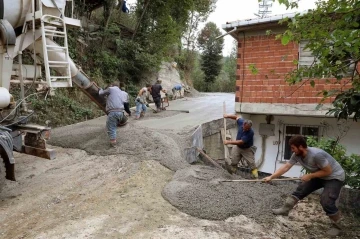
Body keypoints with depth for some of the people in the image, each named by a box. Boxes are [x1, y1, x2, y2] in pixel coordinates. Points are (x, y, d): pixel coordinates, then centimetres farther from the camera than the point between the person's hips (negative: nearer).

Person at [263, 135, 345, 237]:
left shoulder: (316, 155, -37)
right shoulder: (296, 155, -14)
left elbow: (328, 171, -28)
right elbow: (285, 167, -10)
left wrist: (310, 176, -25)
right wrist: (271, 177, -13)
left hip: (334, 177, -7)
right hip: (319, 176, 8)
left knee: (326, 201, -18)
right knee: (301, 190, 4)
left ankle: (337, 226, 7)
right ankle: (285, 209, 15)